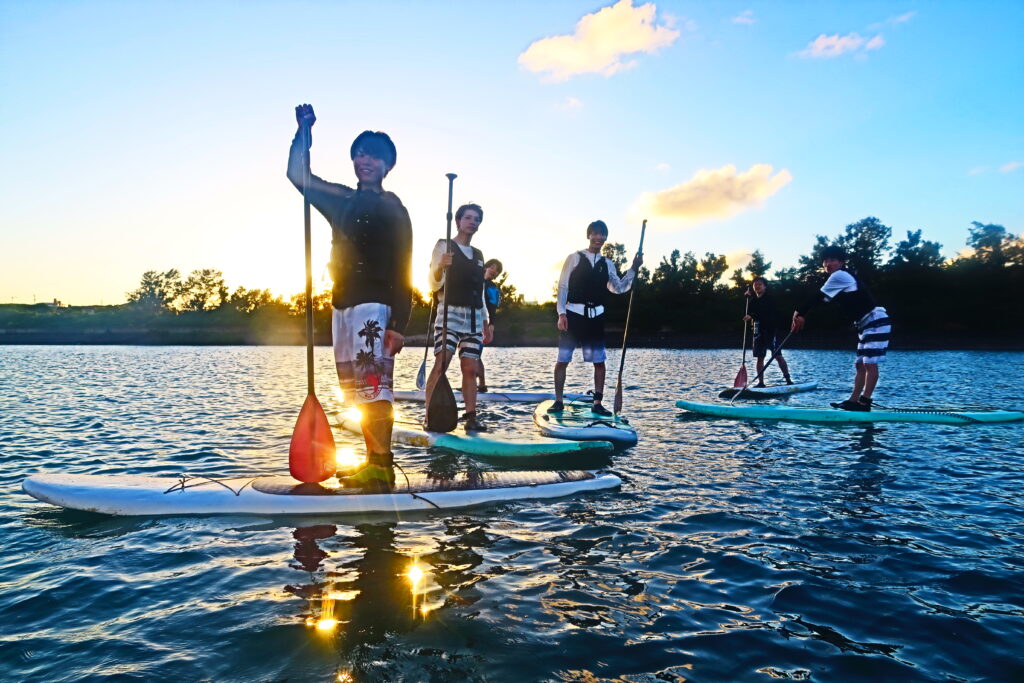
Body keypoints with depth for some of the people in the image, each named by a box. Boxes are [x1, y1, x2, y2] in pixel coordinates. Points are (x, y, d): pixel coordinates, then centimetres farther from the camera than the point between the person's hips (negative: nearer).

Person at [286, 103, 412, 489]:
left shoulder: (392, 209, 0)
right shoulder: (342, 201, 19)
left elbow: (402, 270, -6)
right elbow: (298, 175, 26)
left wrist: (399, 324, -15)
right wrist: (304, 131, 14)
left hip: (374, 306, -7)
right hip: (342, 305, 7)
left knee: (373, 385, -13)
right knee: (355, 389, 7)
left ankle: (382, 467, -11)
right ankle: (373, 463, 13)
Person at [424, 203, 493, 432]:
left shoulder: (478, 254, 20)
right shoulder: (444, 246, 3)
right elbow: (434, 285, -6)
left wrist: (486, 321, 18)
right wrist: (440, 266, -26)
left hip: (474, 318, 5)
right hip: (450, 313, -5)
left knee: (470, 368, 0)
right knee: (441, 364, -15)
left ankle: (471, 416, 0)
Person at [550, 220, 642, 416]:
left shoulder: (607, 264, 13)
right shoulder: (575, 258, 2)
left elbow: (619, 288, 8)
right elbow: (563, 286, -1)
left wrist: (633, 269, -2)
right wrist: (561, 313, -10)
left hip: (596, 316, 4)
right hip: (573, 314, -3)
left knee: (599, 361, 2)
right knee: (562, 359, -3)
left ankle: (597, 403, 10)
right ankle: (558, 401, 8)